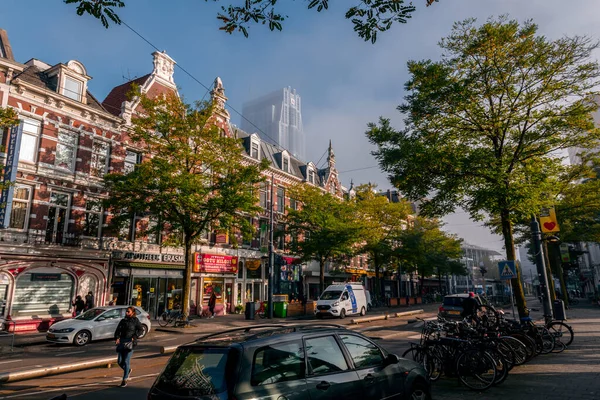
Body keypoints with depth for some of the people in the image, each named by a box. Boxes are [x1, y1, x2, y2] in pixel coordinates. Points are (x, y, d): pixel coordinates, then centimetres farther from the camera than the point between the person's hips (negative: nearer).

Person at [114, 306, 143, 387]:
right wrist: (117, 338, -9)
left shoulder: (135, 321, -2)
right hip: (121, 342, 5)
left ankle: (125, 380, 6)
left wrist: (134, 337, -16)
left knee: (126, 361, -6)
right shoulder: (123, 321, 11)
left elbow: (141, 330, -4)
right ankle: (128, 370, 34)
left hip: (130, 342, -5)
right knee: (119, 361, 5)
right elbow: (118, 330, 9)